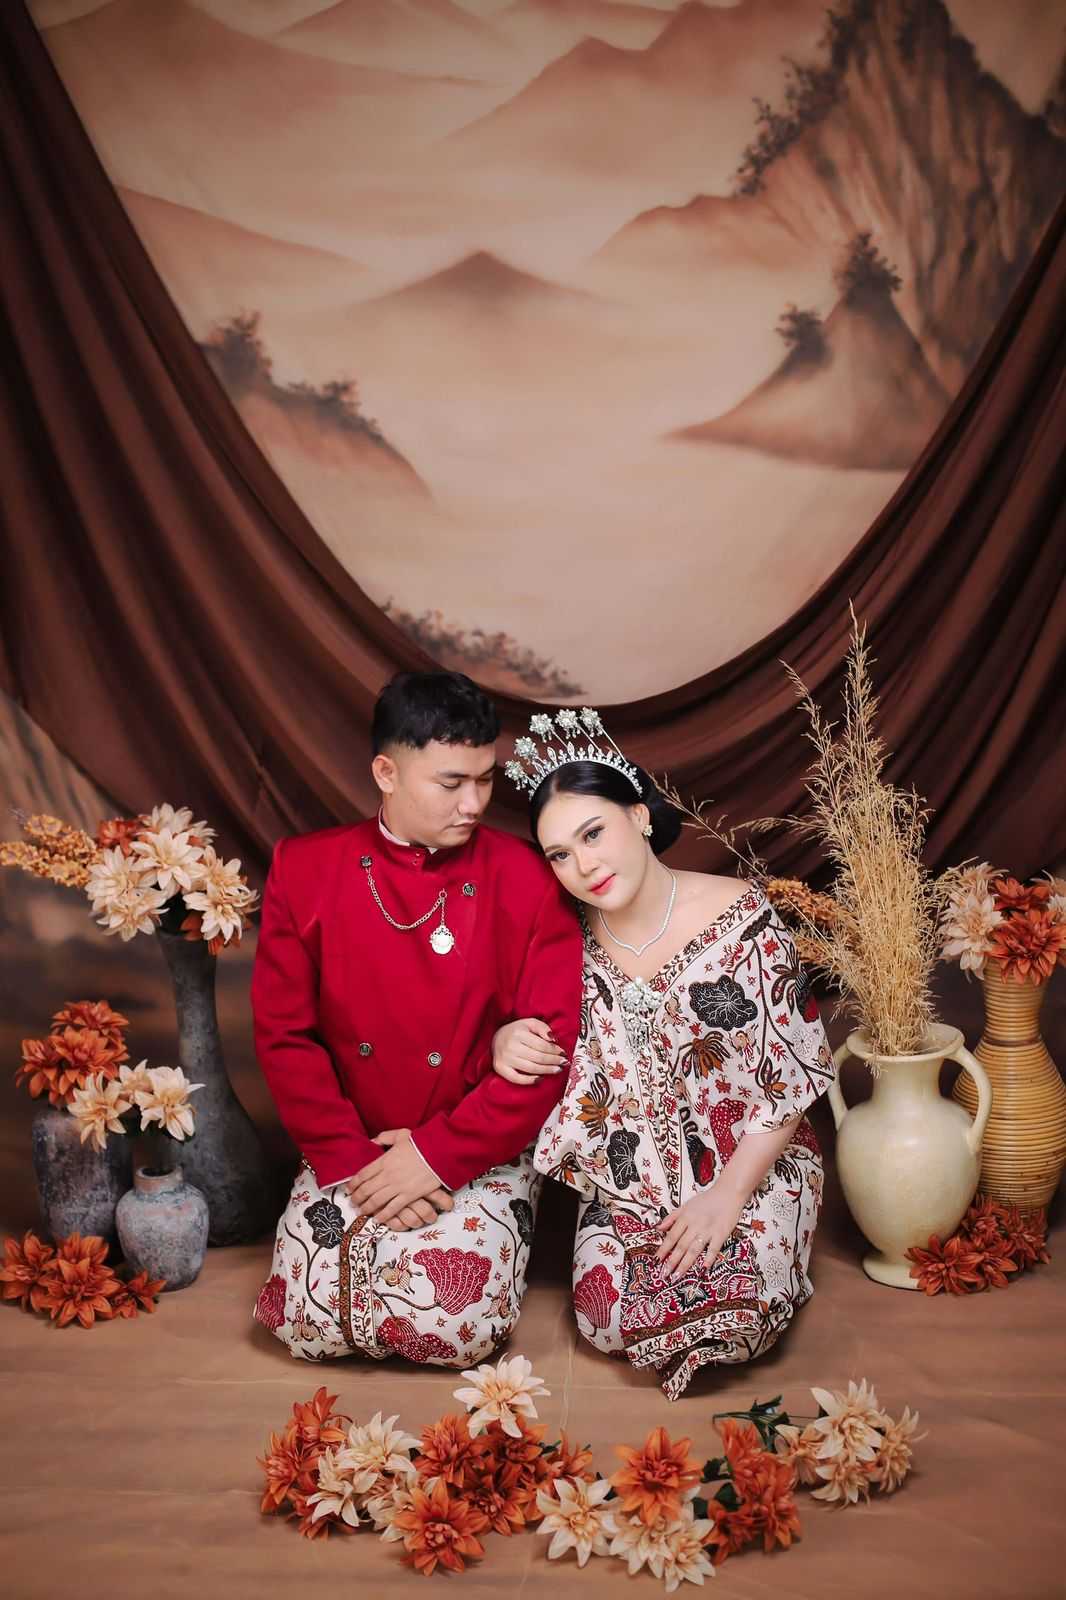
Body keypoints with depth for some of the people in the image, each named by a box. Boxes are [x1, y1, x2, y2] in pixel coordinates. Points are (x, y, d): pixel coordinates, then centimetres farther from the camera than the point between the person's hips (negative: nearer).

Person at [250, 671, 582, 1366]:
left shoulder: (528, 881, -7)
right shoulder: (306, 871, -3)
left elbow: (553, 1043, -10)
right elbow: (284, 1034, -1)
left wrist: (439, 1152, -16)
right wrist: (353, 1159, -11)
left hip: (481, 1152, -1)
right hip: (350, 1147, 2)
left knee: (458, 1325, -23)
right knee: (310, 1320, -18)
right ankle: (378, 1230, 14)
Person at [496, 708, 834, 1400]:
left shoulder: (741, 918, -16)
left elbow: (792, 1076, -12)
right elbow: (563, 1072, 8)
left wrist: (728, 1194, -16)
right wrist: (507, 1047, -16)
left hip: (752, 1166, -2)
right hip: (629, 1179, 3)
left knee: (736, 1314, -24)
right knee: (608, 1313, -19)